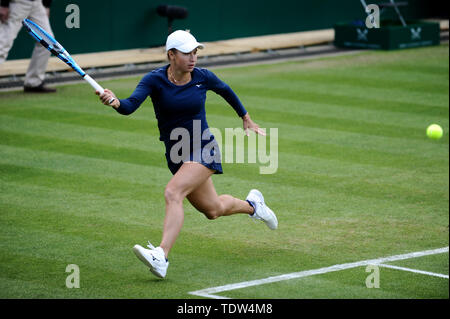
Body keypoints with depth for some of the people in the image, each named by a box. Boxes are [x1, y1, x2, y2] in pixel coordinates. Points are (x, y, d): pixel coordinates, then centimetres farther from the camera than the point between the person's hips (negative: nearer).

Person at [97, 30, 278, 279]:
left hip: (203, 149, -3)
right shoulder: (154, 80, -11)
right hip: (176, 156, 3)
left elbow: (226, 91, 15)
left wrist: (246, 118, 26)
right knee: (213, 210, 18)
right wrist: (115, 102, -50)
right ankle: (252, 205, 52)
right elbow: (130, 106, -27)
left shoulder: (203, 77, -8)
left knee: (172, 193, -28)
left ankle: (161, 257, -38)